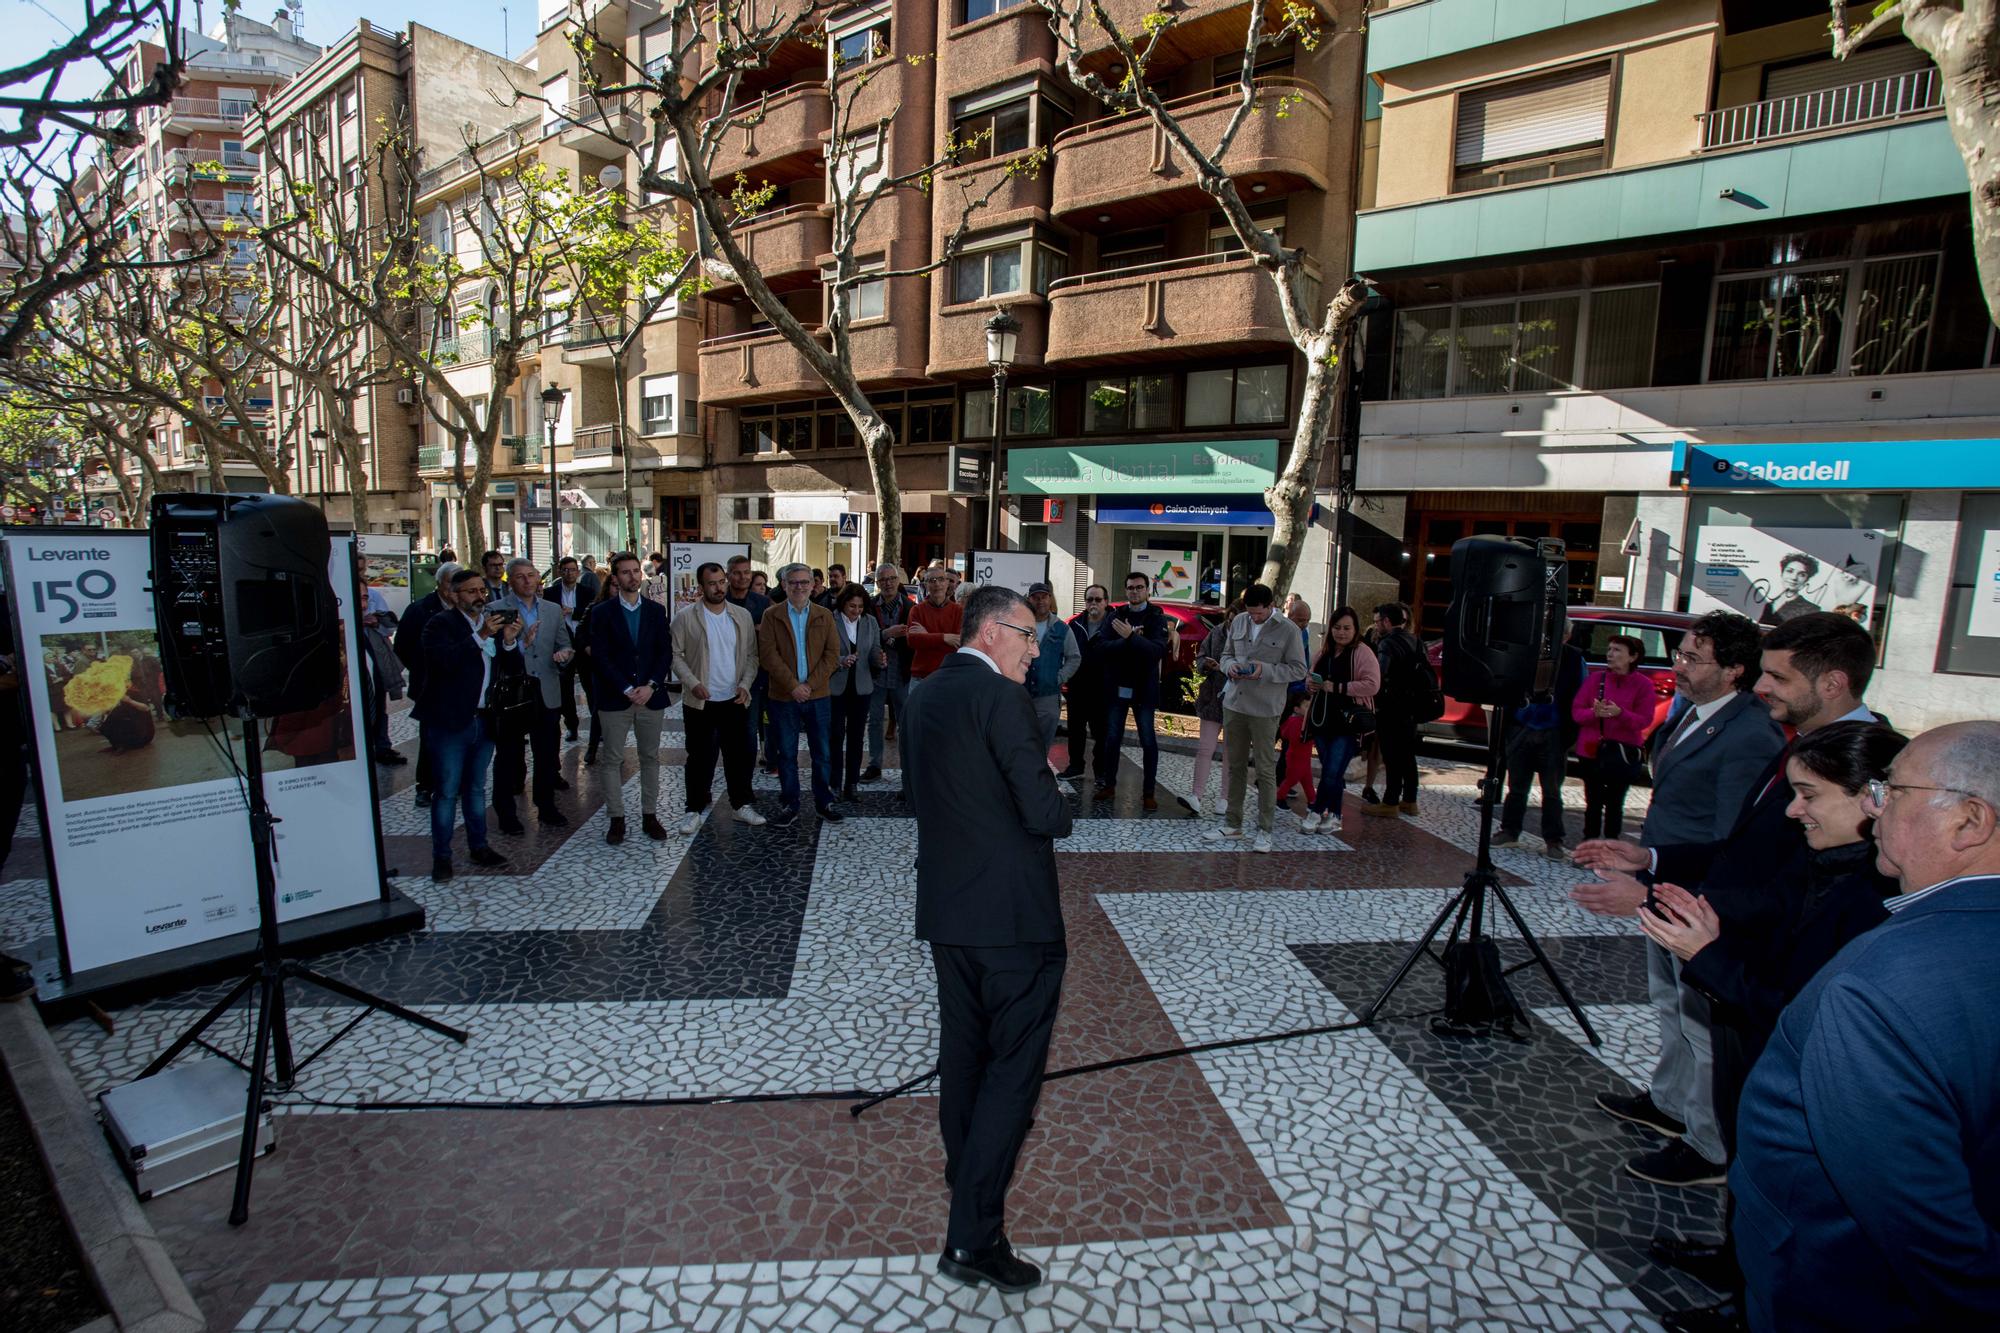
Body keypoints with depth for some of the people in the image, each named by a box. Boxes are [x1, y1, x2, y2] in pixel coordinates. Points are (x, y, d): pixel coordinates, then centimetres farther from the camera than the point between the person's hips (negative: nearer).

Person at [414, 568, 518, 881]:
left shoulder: (493, 622, 9)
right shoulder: (440, 623, -8)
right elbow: (444, 661, -24)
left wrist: (508, 642, -11)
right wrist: (481, 637, -29)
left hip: (484, 721, 5)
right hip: (449, 722, -5)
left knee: (476, 789, 16)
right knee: (447, 792, 2)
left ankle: (478, 848, 27)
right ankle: (441, 856, 12)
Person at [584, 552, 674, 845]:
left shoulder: (656, 610, 7)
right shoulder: (602, 612, 0)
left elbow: (666, 651, 3)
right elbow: (600, 656, -7)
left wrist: (651, 686, -11)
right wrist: (627, 690, -14)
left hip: (651, 696, 2)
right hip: (614, 698, -2)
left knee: (650, 757, 8)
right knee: (612, 759, 3)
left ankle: (650, 815, 17)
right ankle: (616, 818, 12)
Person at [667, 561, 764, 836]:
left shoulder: (742, 616, 4)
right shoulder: (686, 617, -5)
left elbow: (751, 655, 7)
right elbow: (675, 655, -6)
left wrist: (745, 684, -6)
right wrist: (692, 682, -17)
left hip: (735, 700, 3)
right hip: (700, 701, -3)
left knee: (740, 755, 9)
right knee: (700, 758, 5)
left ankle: (741, 805, 23)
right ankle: (694, 810, 18)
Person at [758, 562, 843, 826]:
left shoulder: (824, 615, 6)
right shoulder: (772, 615, 1)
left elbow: (832, 654, 0)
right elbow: (768, 654, -7)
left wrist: (811, 685, -11)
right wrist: (792, 685, -15)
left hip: (818, 695, 1)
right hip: (783, 696, -1)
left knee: (822, 753, 7)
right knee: (787, 754, 7)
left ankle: (824, 803, 19)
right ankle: (790, 805, 17)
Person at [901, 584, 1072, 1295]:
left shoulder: (922, 695, 6)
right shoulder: (1002, 697, -19)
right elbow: (1047, 815, -22)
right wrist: (1056, 796, 1)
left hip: (944, 908, 8)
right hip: (1012, 914, -8)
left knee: (962, 1047, 23)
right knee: (1014, 1063, 4)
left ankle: (966, 1168, 43)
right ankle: (973, 1236, 10)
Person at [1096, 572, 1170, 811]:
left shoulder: (1156, 617, -4)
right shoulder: (1116, 615, 6)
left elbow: (1158, 650, -19)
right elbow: (1106, 647, -7)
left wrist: (1130, 637, -29)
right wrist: (1130, 639, -21)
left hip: (1143, 688, -3)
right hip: (1117, 687, 3)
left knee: (1148, 741, 2)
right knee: (1112, 739, 9)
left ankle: (1149, 791, 10)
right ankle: (1109, 785, 20)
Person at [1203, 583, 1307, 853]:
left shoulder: (1287, 630, -6)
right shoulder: (1238, 622, 7)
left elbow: (1298, 669, -5)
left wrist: (1265, 670, -18)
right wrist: (1229, 666, -5)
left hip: (1265, 709, -5)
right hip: (1234, 703, 5)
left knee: (1265, 769, 0)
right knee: (1234, 766, 12)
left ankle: (1265, 830, 11)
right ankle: (1232, 824, 24)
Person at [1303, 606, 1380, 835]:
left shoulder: (1363, 653, -8)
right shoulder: (1324, 652, 13)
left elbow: (1372, 685, -18)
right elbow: (1313, 677, 29)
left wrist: (1338, 687, -19)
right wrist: (1312, 684, 5)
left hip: (1348, 724, -7)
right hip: (1322, 721, 7)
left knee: (1332, 772, -8)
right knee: (1330, 772, 12)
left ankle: (1316, 812, 4)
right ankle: (1333, 816, 21)